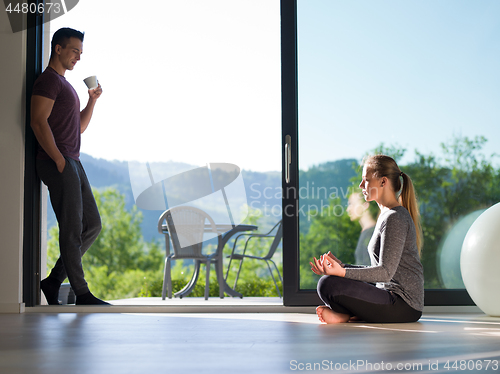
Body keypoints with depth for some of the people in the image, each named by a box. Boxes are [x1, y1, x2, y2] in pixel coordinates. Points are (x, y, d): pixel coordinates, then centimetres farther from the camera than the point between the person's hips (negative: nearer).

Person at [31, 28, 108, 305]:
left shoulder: (65, 85, 24)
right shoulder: (48, 80, -6)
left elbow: (80, 127, 28)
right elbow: (38, 121, -18)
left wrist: (92, 100, 14)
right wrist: (59, 160, -20)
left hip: (73, 163, 10)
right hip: (59, 164, -10)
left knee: (92, 225, 9)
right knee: (72, 229, -7)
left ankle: (54, 281, 13)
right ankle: (81, 293, -2)